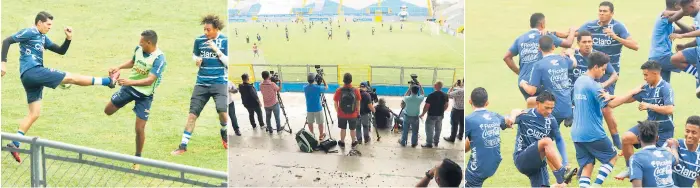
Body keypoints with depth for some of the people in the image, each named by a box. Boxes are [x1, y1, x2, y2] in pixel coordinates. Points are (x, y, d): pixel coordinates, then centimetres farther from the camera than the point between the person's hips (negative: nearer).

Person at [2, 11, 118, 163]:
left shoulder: (43, 38, 22)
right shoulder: (29, 33, -4)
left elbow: (61, 51, 24)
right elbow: (7, 41, -11)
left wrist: (69, 39, 7)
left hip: (30, 77, 10)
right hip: (32, 71, -10)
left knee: (34, 114, 9)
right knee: (71, 78, -3)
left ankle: (15, 144, 7)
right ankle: (108, 81, 6)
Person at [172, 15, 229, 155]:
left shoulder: (225, 41, -4)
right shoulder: (199, 40, 2)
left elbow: (228, 63, -6)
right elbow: (194, 55, 20)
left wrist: (217, 50, -16)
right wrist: (197, 60, -3)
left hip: (219, 82, -3)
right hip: (202, 83, 3)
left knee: (222, 110, -22)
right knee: (193, 113, 0)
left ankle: (224, 133, 11)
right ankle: (183, 145, 10)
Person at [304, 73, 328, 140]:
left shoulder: (305, 87, -6)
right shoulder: (318, 87, -18)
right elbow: (326, 87, -1)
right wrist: (323, 79, 6)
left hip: (309, 109, 3)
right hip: (318, 109, -3)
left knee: (310, 122, 16)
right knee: (320, 123, 11)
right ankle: (321, 136, 20)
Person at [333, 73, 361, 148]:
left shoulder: (339, 91, -16)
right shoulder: (356, 90, -15)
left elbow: (336, 102, -7)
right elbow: (358, 102, -6)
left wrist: (337, 111, 10)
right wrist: (358, 112, 10)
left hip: (341, 114, 0)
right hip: (353, 114, 0)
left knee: (343, 129, 18)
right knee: (352, 129, 17)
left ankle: (342, 143, 33)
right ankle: (353, 143, 34)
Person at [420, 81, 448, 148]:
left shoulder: (431, 95, -22)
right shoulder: (445, 95, -3)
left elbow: (426, 106, -19)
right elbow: (446, 105, 8)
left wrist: (423, 114, -6)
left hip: (432, 115, -6)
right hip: (440, 115, 6)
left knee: (429, 130, 6)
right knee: (438, 129, 20)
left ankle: (429, 143, 11)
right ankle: (436, 142, 32)